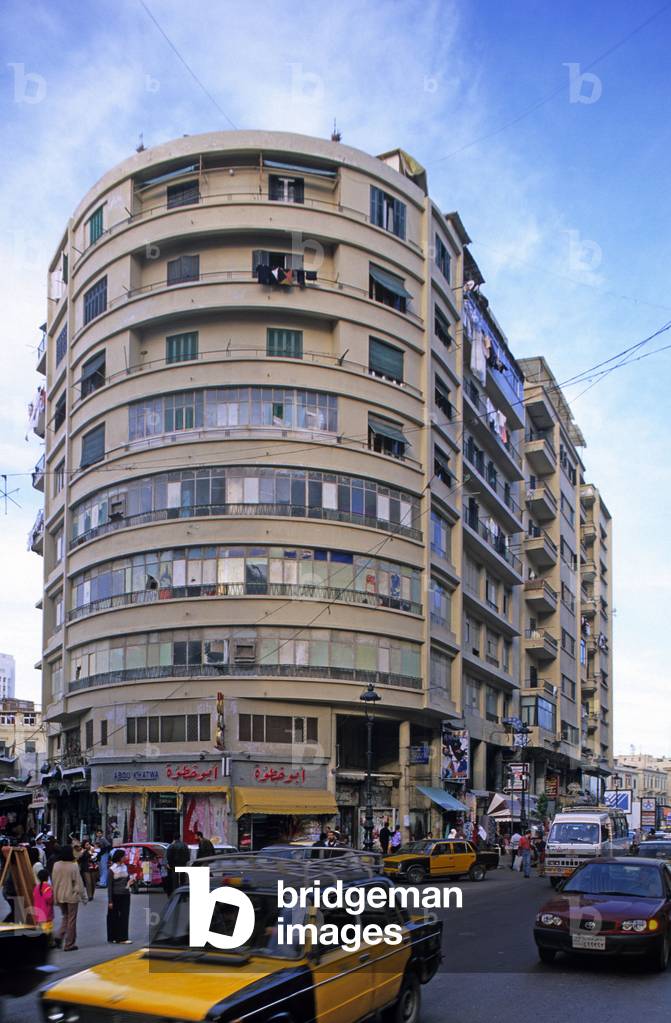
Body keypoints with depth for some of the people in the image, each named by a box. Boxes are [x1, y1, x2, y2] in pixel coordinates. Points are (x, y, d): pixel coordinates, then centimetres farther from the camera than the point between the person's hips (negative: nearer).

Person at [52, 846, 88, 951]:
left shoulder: (56, 865, -4)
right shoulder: (73, 866, -17)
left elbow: (53, 881, 4)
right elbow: (78, 882, -11)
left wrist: (55, 896, 15)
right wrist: (84, 896, -1)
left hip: (60, 896, 4)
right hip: (72, 896, -4)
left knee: (65, 917, 22)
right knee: (71, 920, 7)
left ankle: (59, 937, 4)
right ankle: (69, 944, 12)